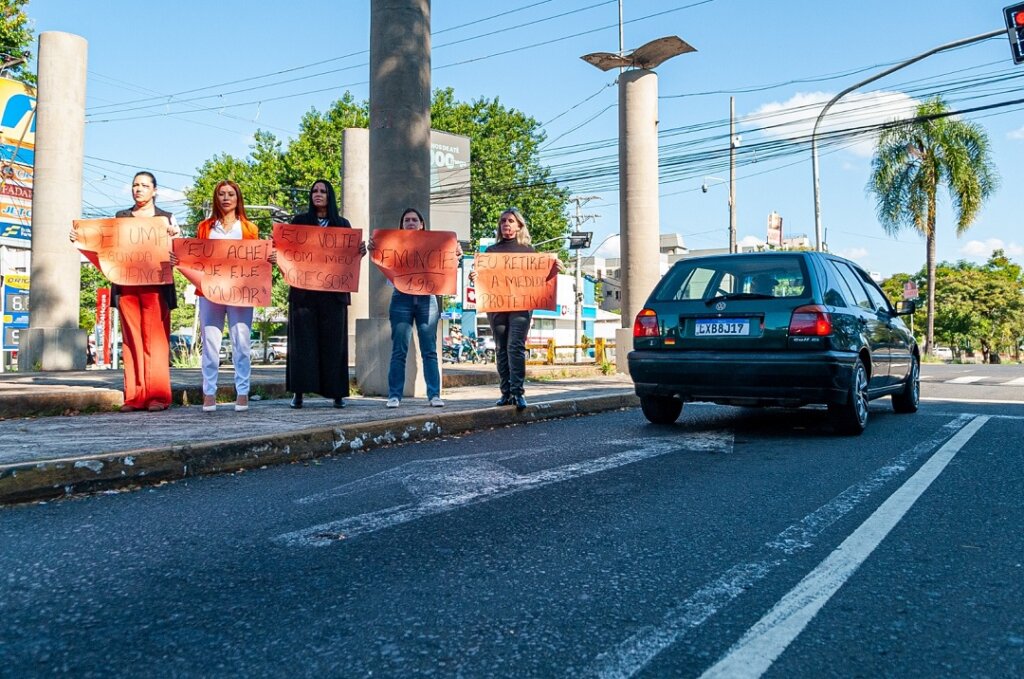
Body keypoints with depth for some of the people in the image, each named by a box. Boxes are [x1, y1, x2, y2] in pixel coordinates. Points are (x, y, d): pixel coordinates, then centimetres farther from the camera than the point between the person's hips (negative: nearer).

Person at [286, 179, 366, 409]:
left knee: (333, 340, 1)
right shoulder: (299, 221, 10)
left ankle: (337, 392, 6)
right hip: (303, 289, -1)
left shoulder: (342, 224, 12)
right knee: (303, 339, -4)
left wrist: (361, 251, -13)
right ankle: (298, 392, -1)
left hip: (333, 291, 1)